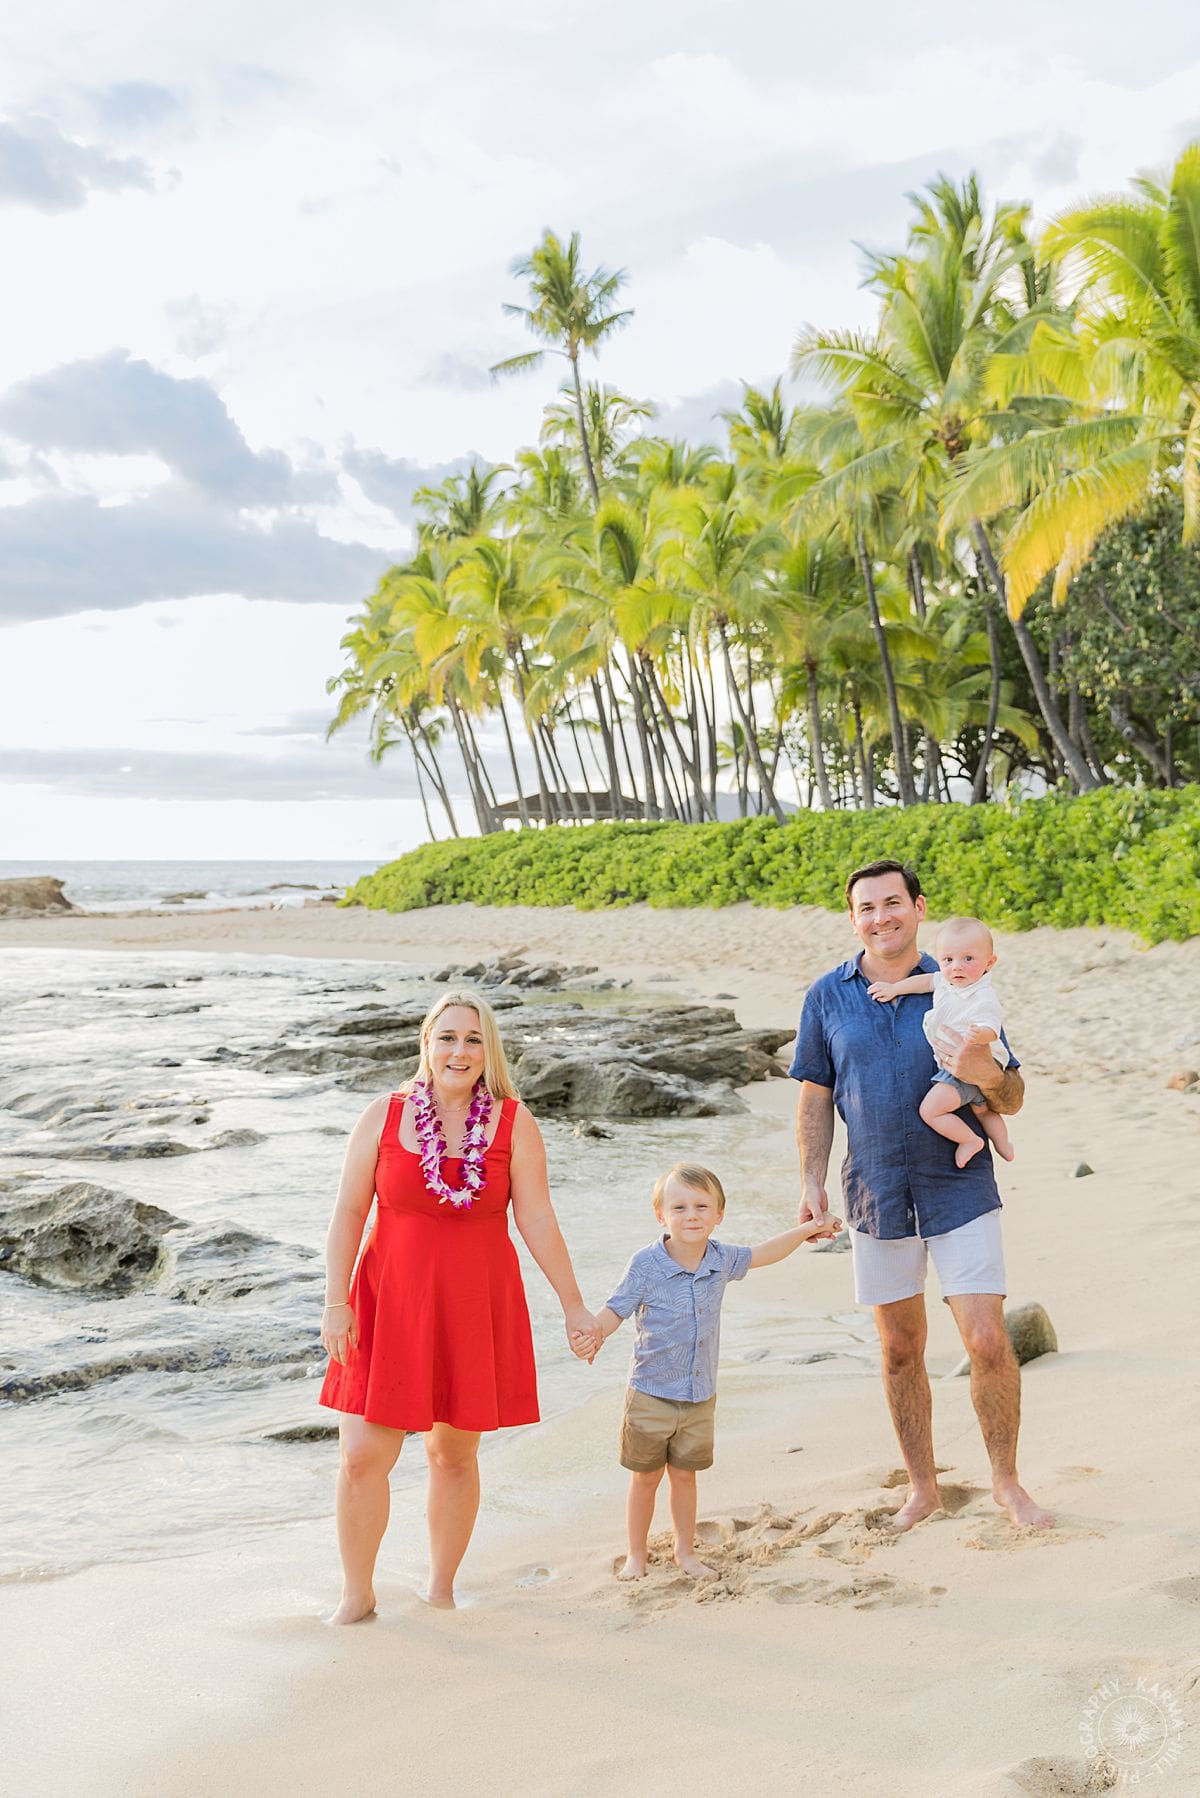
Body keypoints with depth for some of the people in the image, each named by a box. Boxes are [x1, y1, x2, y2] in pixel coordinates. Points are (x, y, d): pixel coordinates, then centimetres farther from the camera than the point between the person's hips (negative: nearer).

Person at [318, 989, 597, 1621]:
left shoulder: (513, 1125, -3)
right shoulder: (383, 1118, -1)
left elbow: (537, 1220, -2)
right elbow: (348, 1214, 0)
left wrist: (574, 1307, -2)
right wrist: (336, 1303, -6)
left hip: (476, 1307, 0)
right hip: (390, 1302, 0)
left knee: (454, 1453, 10)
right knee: (362, 1457, -2)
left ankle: (440, 1589, 29)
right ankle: (356, 1596, 16)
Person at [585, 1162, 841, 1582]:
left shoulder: (721, 1260, -3)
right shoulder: (647, 1265, -18)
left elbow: (761, 1254, 15)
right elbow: (617, 1308, -15)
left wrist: (807, 1230, 18)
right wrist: (594, 1332, -36)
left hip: (700, 1398, 3)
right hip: (651, 1396, -3)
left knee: (684, 1475, 15)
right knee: (645, 1478, 10)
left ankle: (685, 1550, 32)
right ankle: (636, 1555, 25)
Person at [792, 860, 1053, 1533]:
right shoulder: (827, 997, 1)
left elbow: (1014, 1100, -1)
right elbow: (816, 1098, 9)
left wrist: (987, 1074, -23)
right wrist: (812, 1182, 0)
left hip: (961, 1191, -2)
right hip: (878, 1196, 2)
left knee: (989, 1343, -6)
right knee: (901, 1349, 11)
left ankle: (1008, 1482, 14)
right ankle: (923, 1487, 26)